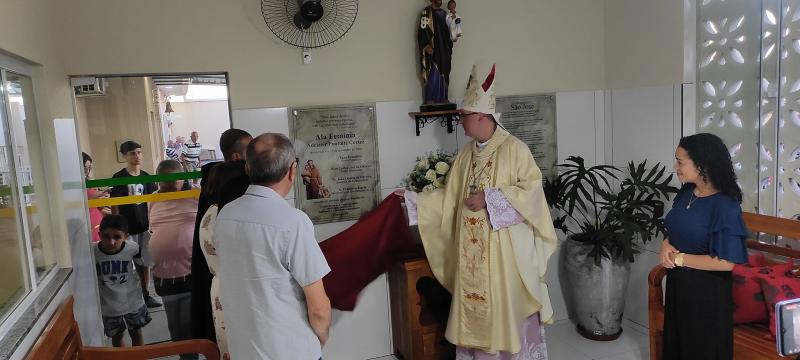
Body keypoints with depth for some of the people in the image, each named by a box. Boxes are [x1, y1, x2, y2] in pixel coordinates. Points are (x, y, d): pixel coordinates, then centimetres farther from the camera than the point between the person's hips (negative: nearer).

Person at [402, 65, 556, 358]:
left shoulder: (514, 148, -9)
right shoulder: (465, 154, 9)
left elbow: (531, 188, -15)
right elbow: (450, 197, 12)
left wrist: (489, 198, -18)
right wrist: (413, 200, 6)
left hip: (506, 249, -6)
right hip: (473, 251, 6)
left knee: (508, 308, 4)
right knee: (476, 307, 12)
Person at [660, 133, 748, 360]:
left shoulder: (725, 207, -23)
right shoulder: (686, 192, -1)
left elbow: (725, 263, -25)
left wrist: (679, 258, -18)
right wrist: (666, 245, -8)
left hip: (707, 289, -7)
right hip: (678, 282, 7)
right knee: (676, 341, 22)